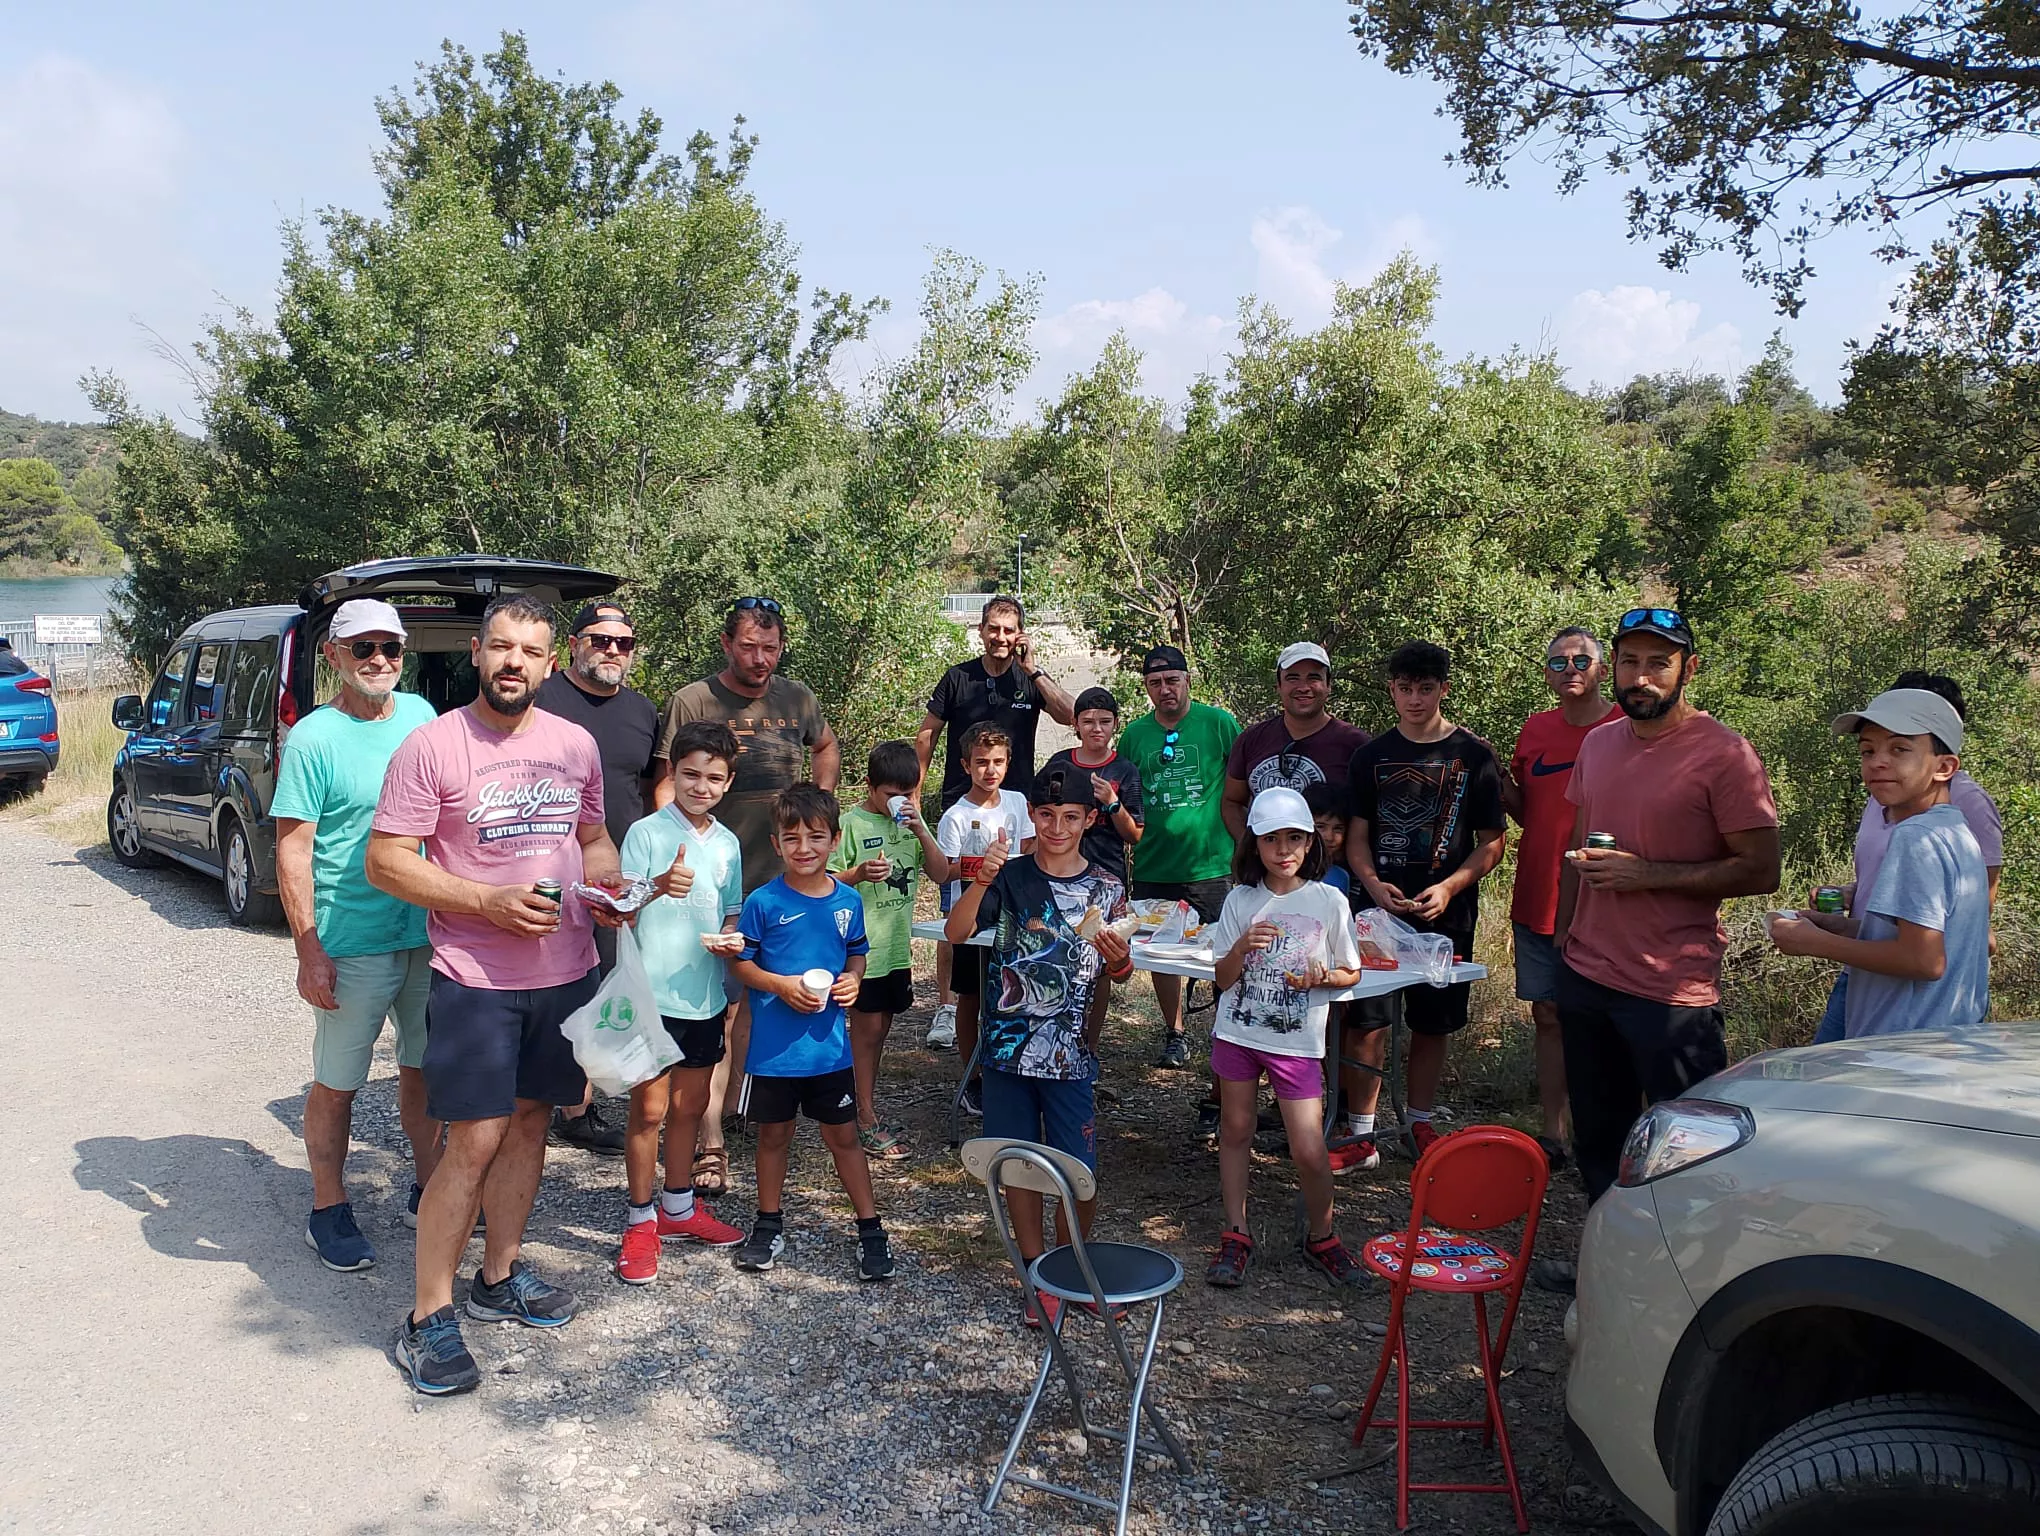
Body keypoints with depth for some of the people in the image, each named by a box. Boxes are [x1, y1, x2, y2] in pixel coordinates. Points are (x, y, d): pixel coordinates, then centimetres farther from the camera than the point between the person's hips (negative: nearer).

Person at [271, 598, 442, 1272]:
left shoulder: (421, 715, 5)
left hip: (430, 933, 5)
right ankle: (328, 1210, 22)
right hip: (353, 945, -5)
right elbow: (292, 850, -11)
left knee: (423, 1069, 16)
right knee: (336, 1083, 6)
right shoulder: (313, 739, -10)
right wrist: (309, 950, -16)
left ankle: (428, 1190, 31)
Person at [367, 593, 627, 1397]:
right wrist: (491, 901, -20)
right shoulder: (432, 746, -10)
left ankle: (499, 1276, 32)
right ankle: (427, 1317, 9)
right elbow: (386, 861, -11)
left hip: (566, 972, 6)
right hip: (475, 977, -5)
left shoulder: (575, 744, 6)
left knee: (529, 1122, 16)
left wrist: (608, 887, -3)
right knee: (473, 1143, -5)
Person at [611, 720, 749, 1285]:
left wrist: (730, 938, -5)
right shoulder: (646, 832, -10)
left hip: (705, 995, 6)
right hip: (653, 993, -6)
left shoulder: (727, 843, 7)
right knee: (649, 1109, 1)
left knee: (690, 1105, 17)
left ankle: (679, 1207, 33)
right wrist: (658, 888, -34)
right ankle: (640, 1222, 15)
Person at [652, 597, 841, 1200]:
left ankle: (732, 1102, 31)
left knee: (760, 1002, 15)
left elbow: (827, 747, 28)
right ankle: (709, 1142, -6)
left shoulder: (796, 698, 8)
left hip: (782, 878, 5)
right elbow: (666, 785, -7)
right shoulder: (692, 701, -7)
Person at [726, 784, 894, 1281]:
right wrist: (782, 985, -18)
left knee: (843, 1135, 10)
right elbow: (740, 962, -4)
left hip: (830, 1045, 2)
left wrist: (852, 979, -7)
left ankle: (870, 1227, 22)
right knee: (774, 1134, 15)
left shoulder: (848, 900, -1)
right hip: (773, 1047, -1)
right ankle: (769, 1222, 34)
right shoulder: (763, 902, -10)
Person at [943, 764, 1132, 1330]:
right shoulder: (1009, 876, -3)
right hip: (1009, 1046, 0)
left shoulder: (1107, 889, 1)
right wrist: (981, 880, -31)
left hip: (1072, 1054, 0)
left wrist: (1119, 957, -15)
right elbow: (956, 933, -15)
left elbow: (1118, 974, 8)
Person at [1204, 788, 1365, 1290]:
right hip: (1237, 1033, 2)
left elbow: (1352, 974, 5)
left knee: (1309, 1151, -3)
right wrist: (1242, 947, -19)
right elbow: (1222, 980, 0)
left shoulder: (1329, 902, -4)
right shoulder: (1241, 900, -2)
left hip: (1297, 1042, -2)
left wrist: (1322, 976, -16)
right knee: (1235, 1131, 11)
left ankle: (1321, 1236, 22)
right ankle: (1235, 1235, 26)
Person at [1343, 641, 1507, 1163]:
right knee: (1370, 1023, -3)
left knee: (1432, 1025, 10)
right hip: (1381, 907, 1)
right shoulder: (1372, 756, 5)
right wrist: (1373, 884, -11)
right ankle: (1361, 1136, 6)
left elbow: (1492, 843, 1)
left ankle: (1420, 1123, 27)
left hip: (1447, 912, 0)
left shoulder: (1474, 755, 0)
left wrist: (1448, 888, -13)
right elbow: (1356, 836, 8)